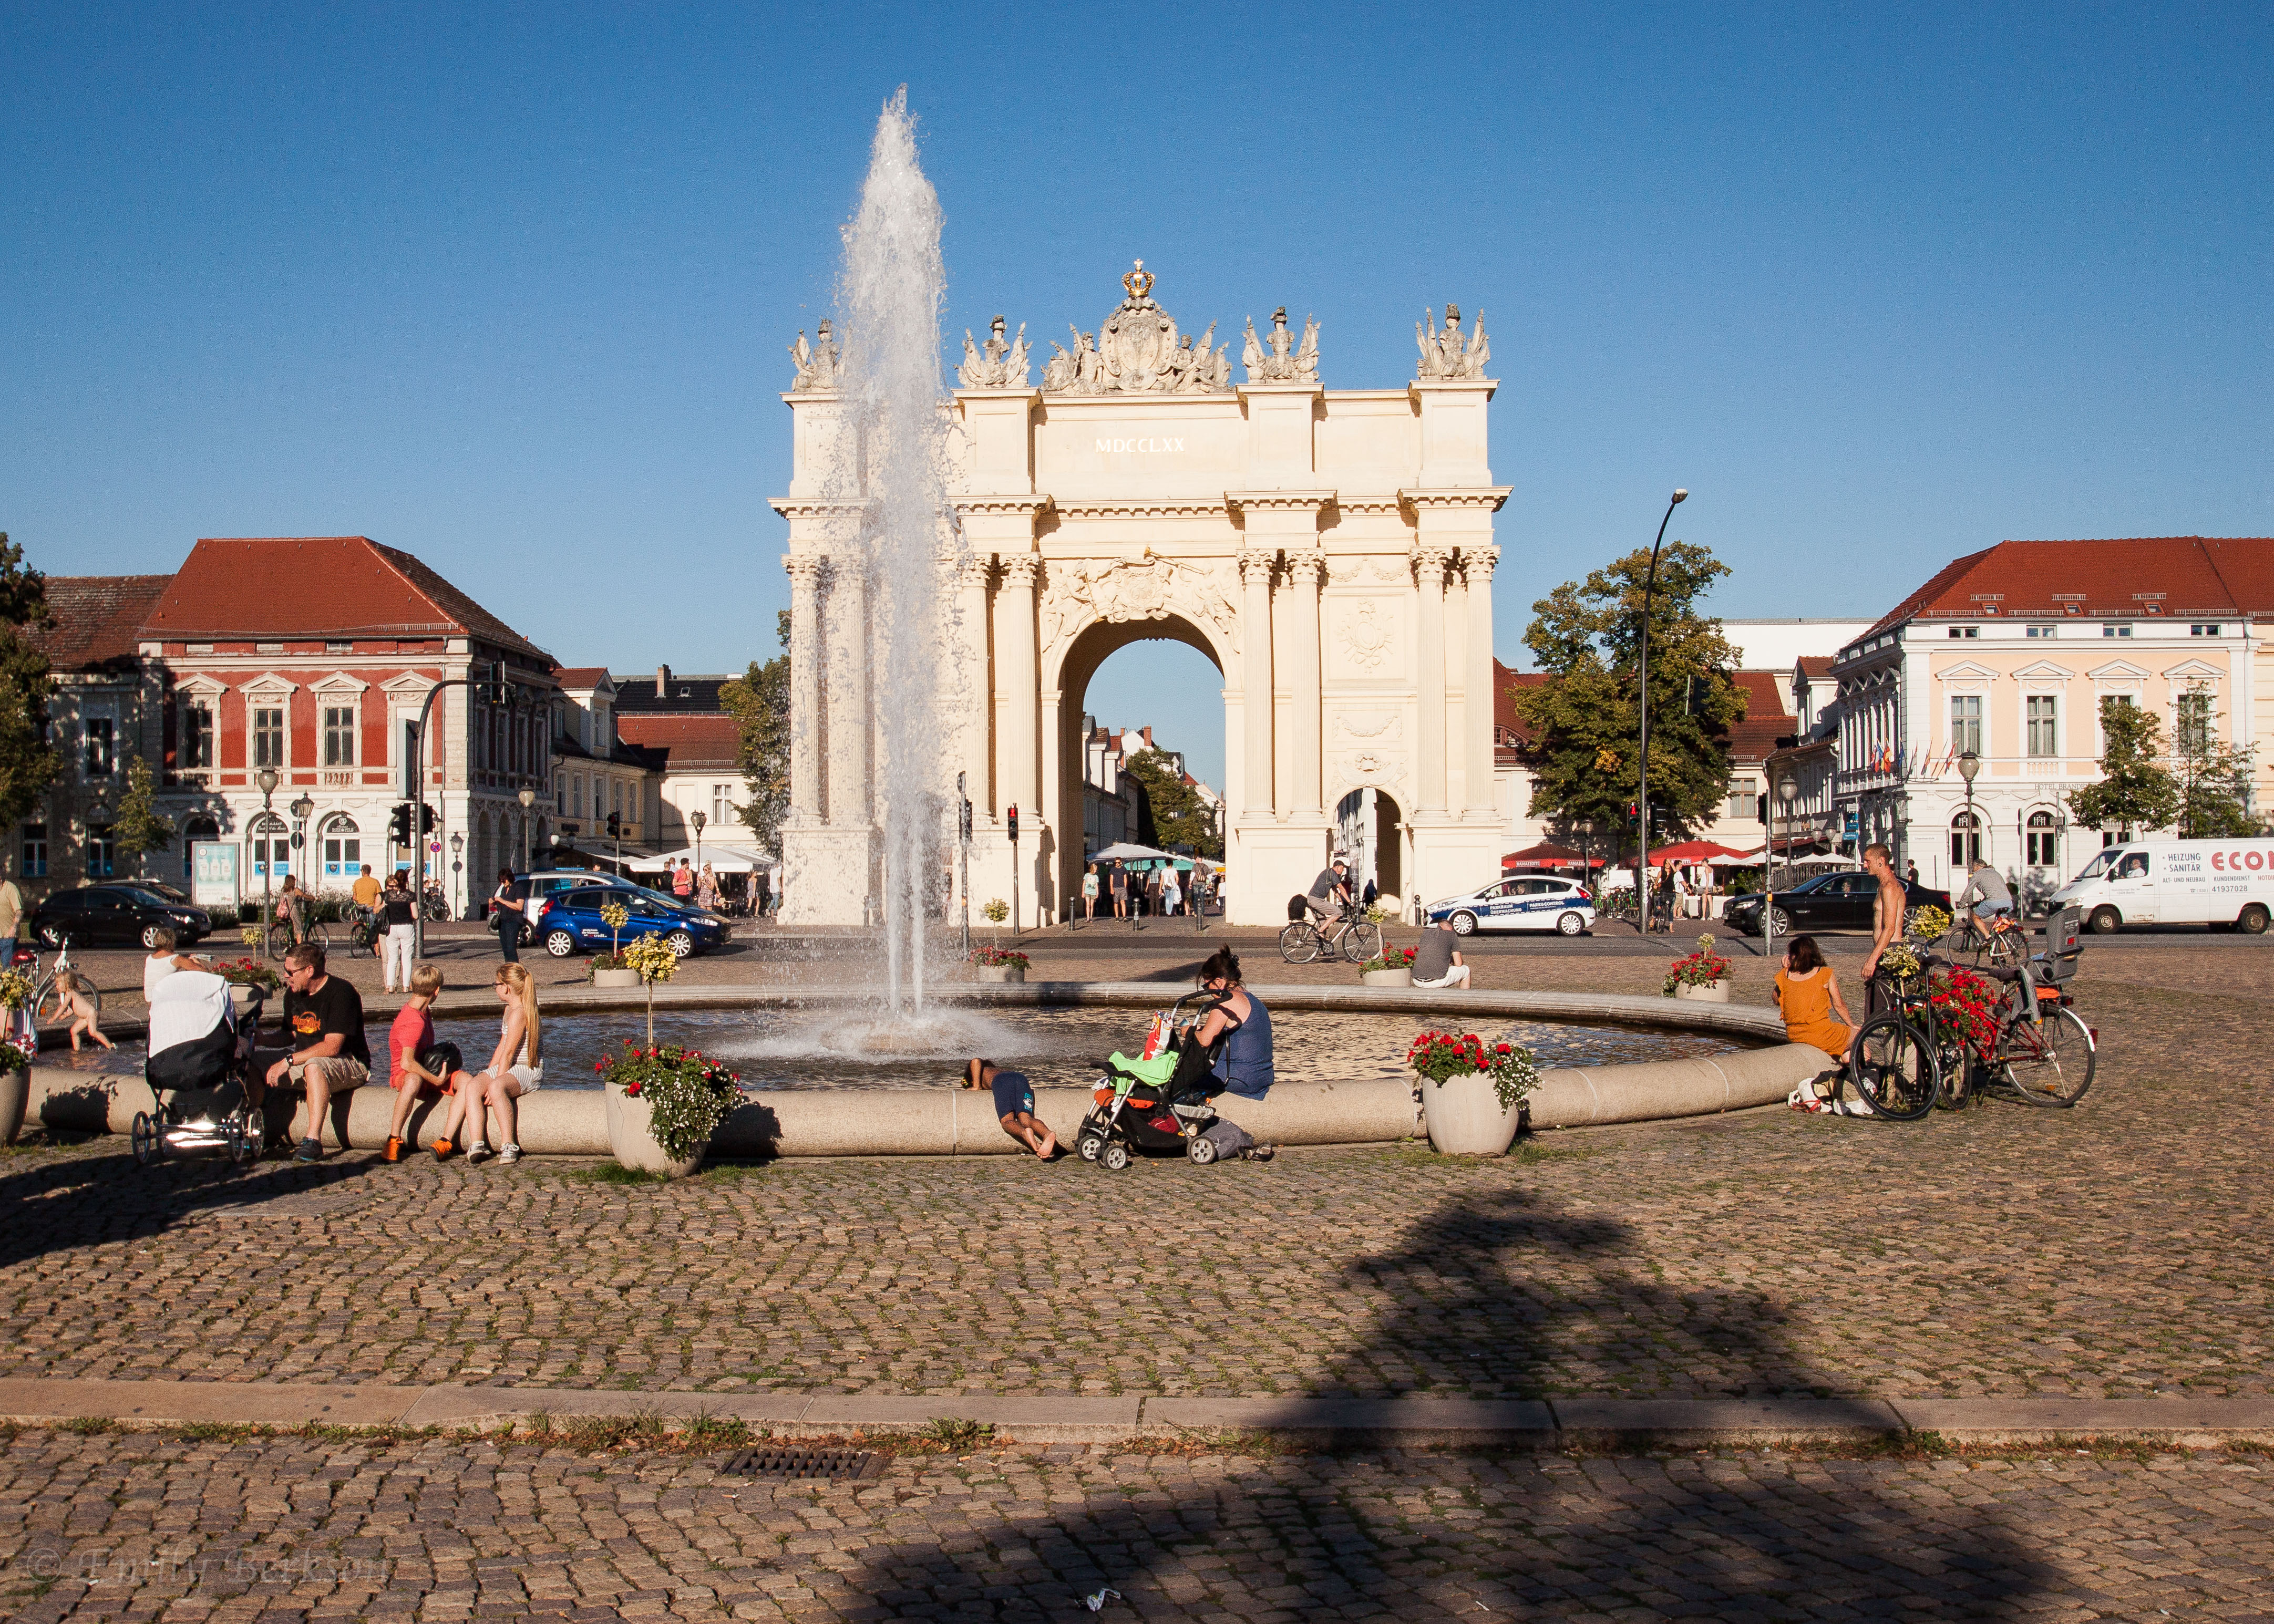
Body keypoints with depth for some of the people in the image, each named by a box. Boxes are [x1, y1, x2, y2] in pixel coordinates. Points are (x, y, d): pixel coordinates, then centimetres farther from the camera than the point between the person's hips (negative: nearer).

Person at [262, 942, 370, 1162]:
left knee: (314, 1067, -40)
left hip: (350, 1064, -8)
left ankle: (313, 1142, -43)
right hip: (305, 1062, 8)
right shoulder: (293, 994, 7)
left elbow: (332, 1047, -25)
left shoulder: (340, 993, -18)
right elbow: (290, 1036, 18)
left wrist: (288, 1061, -25)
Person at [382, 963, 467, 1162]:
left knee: (465, 1080, -20)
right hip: (403, 1076, -8)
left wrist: (442, 1060, 11)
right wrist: (436, 1080, -24)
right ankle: (393, 1141, -34)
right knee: (414, 1080, -44)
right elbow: (407, 1063, -32)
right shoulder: (414, 1022, -22)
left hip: (426, 1072, 8)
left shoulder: (421, 1011, 10)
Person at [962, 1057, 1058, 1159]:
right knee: (1026, 1120, -14)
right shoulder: (1001, 1070, 48)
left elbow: (976, 1061, 13)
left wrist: (976, 1086, 20)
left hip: (1001, 1082, -4)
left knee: (1007, 1121, -14)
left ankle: (1025, 1133, -50)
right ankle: (1047, 1134, -48)